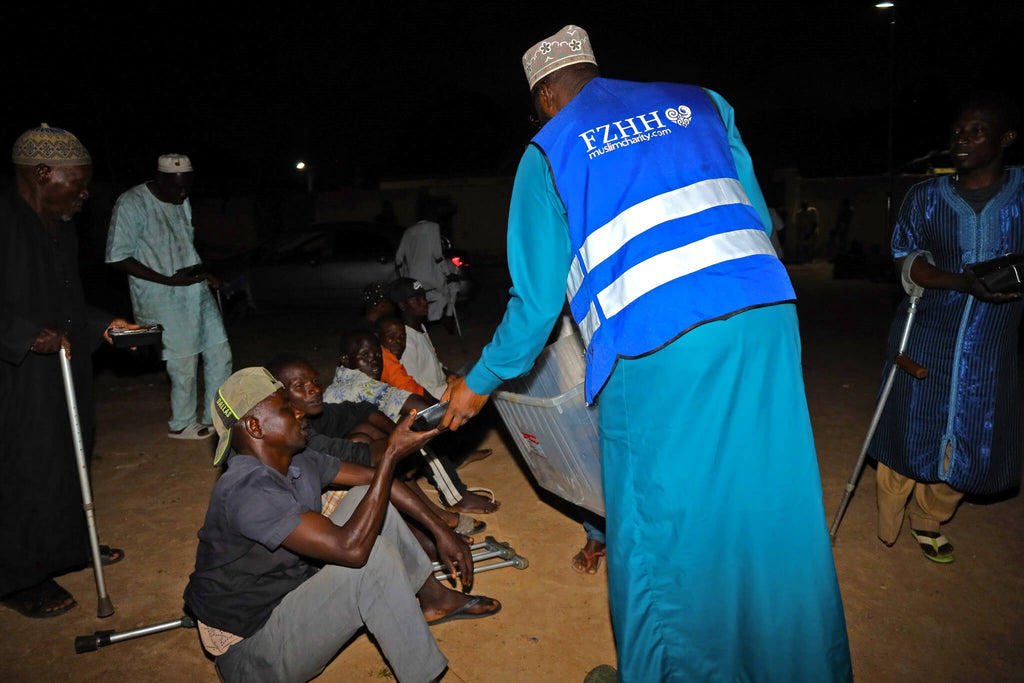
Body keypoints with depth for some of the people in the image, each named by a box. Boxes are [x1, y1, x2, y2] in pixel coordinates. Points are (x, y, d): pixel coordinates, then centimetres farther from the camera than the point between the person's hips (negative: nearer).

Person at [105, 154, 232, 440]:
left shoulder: (182, 202, 10)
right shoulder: (132, 205, -14)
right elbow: (118, 258, -16)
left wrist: (203, 273, 5)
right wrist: (170, 280, -20)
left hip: (195, 290, 7)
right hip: (163, 301, -7)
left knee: (219, 353, 9)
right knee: (184, 364, 0)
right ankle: (181, 425, 22)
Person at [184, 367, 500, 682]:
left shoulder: (298, 462, -4)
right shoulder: (248, 491, -31)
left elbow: (375, 479, 4)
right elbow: (351, 548, -37)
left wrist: (440, 530, -1)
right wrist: (392, 454, -32)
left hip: (294, 593, 9)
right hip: (251, 651, -8)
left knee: (367, 497, 1)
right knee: (373, 558, -28)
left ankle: (435, 597, 11)